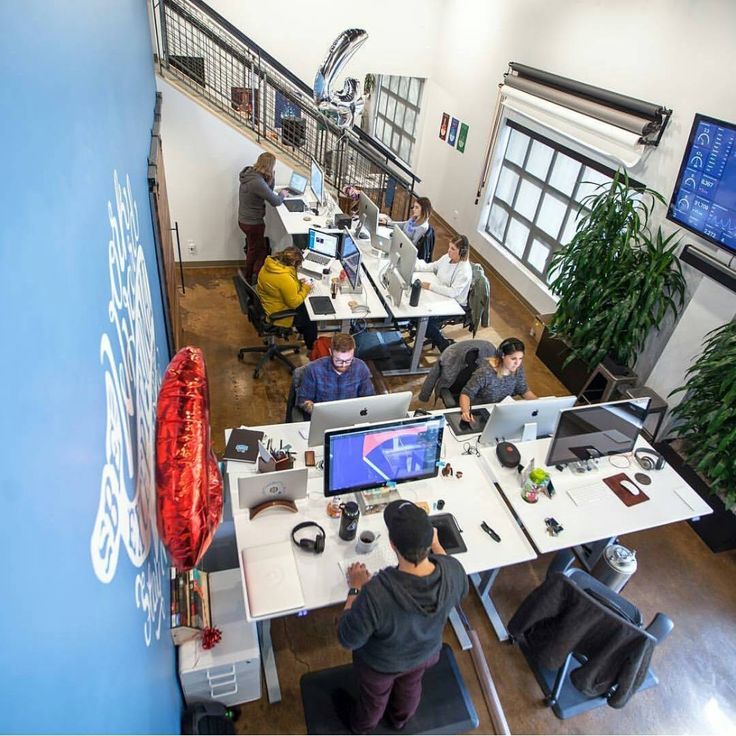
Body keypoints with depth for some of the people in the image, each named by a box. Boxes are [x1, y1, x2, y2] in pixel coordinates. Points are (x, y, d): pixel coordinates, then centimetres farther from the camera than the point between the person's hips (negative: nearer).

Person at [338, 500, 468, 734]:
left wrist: (356, 589, -17)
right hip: (426, 653, 3)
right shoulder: (453, 570, -34)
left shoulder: (375, 594, -47)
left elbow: (348, 639, -28)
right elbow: (460, 592, -8)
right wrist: (436, 546, 0)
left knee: (374, 697, 32)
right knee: (410, 687, 37)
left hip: (381, 664, -3)